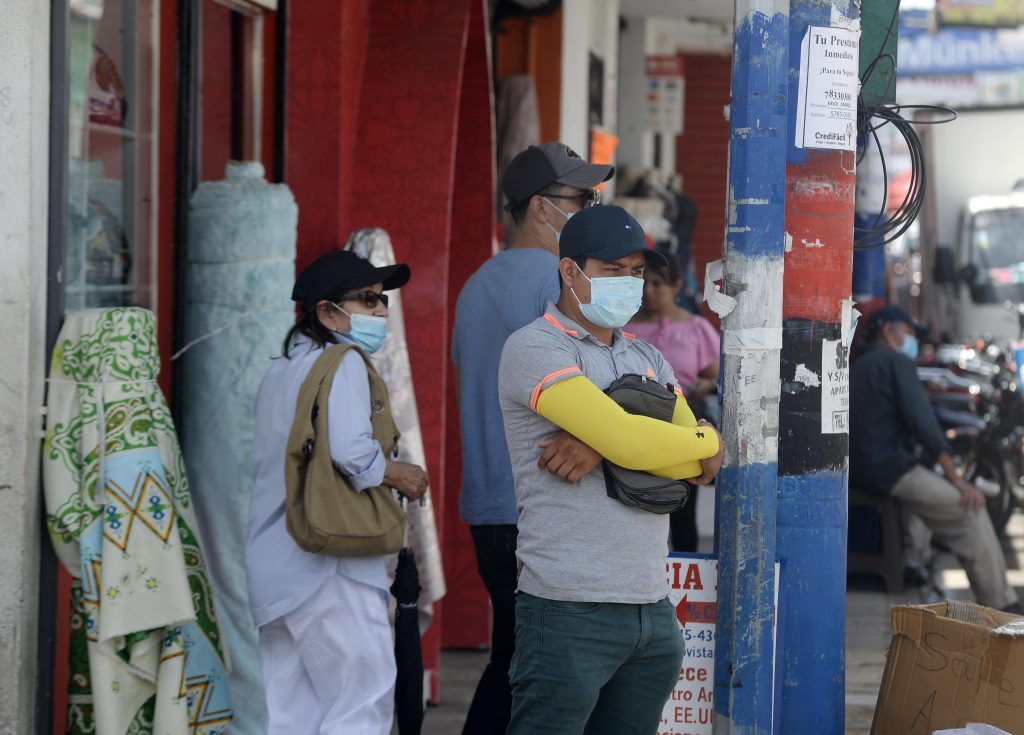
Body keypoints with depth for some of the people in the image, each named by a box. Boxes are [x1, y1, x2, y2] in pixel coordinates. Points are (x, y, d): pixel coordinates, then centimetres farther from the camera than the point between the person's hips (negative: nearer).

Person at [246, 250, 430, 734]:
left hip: (277, 566, 9)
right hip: (329, 567, -9)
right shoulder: (342, 364, -9)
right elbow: (351, 450, -26)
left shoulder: (281, 371, 19)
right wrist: (399, 475, -8)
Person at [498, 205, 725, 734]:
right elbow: (627, 439, -17)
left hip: (653, 610, 7)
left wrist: (604, 448, -12)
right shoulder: (535, 348, -5)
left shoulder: (647, 359, 18)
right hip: (571, 611, -7)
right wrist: (708, 441, 2)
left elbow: (702, 466, 5)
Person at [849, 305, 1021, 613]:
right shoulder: (896, 362, -5)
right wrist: (957, 480, -14)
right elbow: (923, 423, -14)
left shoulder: (856, 368, 21)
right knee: (971, 509, -7)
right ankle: (1002, 606, -11)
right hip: (890, 471, -9)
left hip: (858, 472, 9)